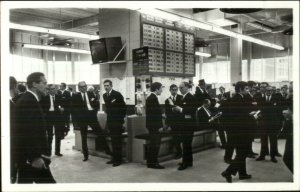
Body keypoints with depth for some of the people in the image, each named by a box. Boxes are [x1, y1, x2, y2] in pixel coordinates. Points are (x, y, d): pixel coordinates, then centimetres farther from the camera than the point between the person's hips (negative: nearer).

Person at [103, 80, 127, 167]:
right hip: (110, 120, 6)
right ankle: (114, 158, 20)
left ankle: (118, 160, 5)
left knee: (117, 140, -2)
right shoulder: (104, 95, 9)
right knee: (113, 140, 11)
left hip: (117, 121, -6)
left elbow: (123, 107, -9)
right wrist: (107, 111, 8)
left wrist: (121, 118, -7)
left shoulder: (117, 94, -12)